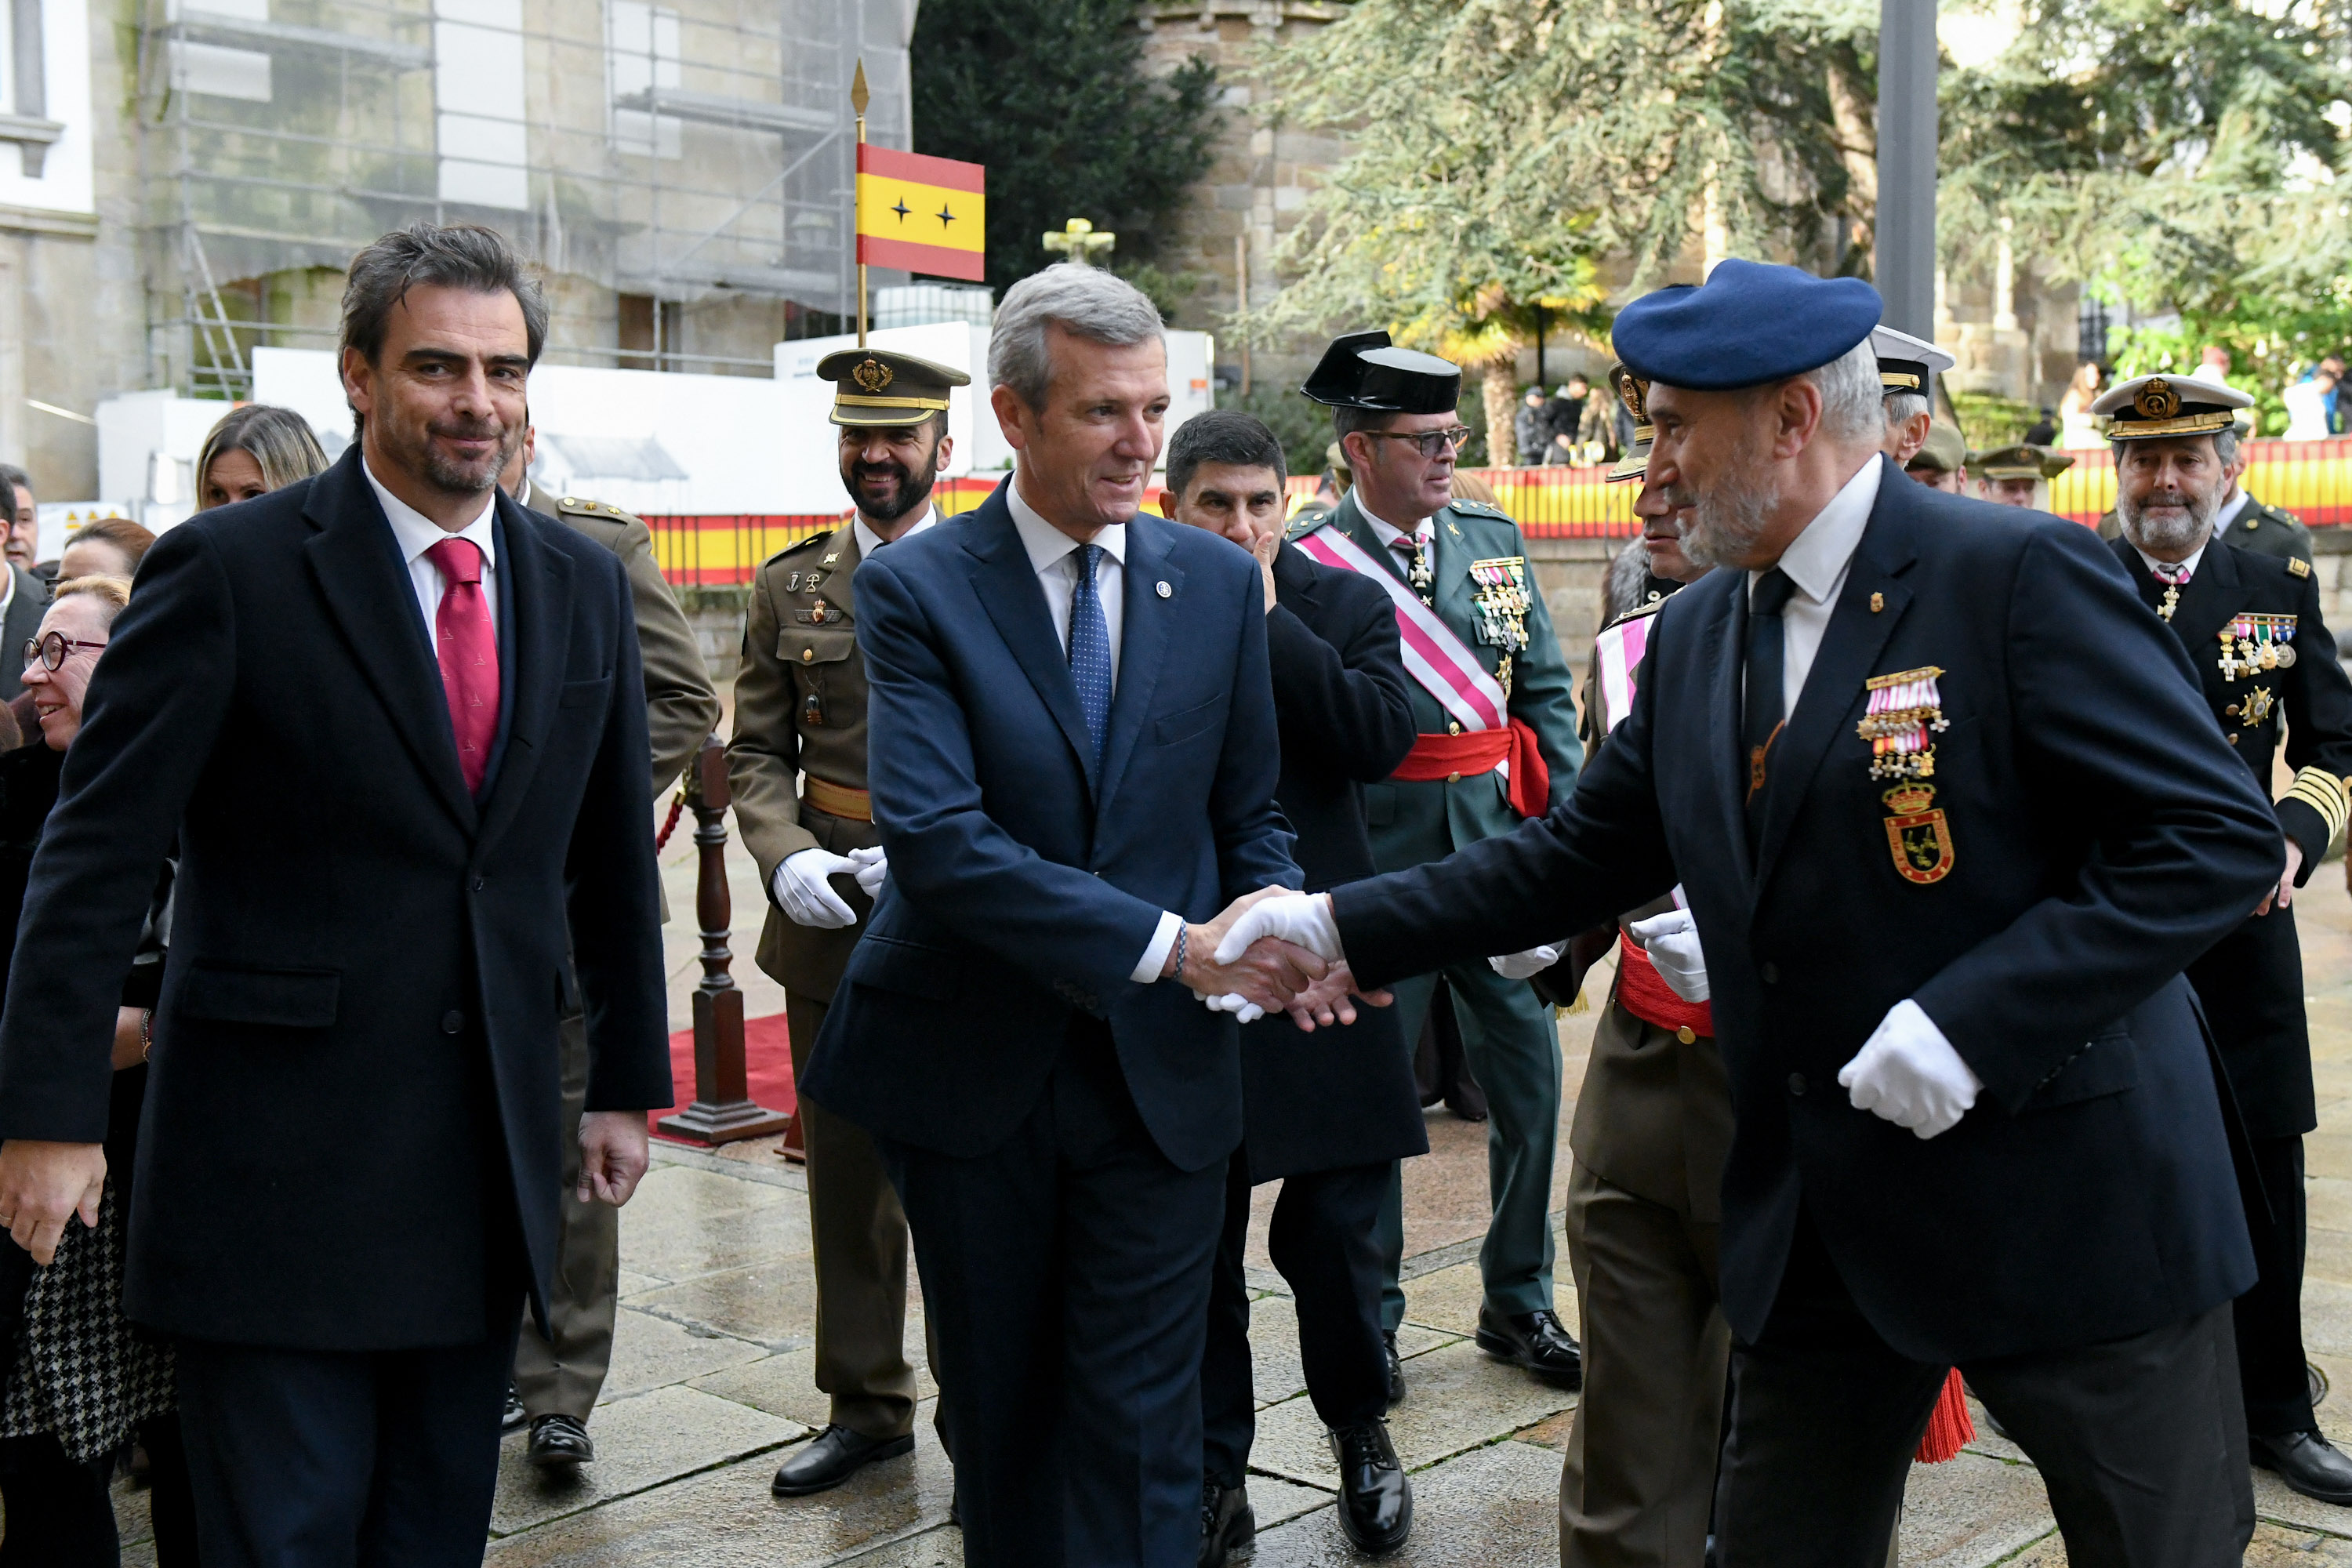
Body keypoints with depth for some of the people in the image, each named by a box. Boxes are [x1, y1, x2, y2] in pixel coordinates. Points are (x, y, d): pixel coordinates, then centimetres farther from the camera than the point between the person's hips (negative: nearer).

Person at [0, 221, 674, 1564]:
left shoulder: (584, 586, 7)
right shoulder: (230, 570, -8)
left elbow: (612, 853, 14)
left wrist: (630, 1082, 15)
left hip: (489, 1164, 5)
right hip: (278, 1168, -4)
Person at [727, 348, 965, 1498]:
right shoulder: (791, 588, 9)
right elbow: (756, 749, 9)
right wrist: (785, 855, -9)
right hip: (829, 925, 3)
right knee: (845, 1172, 11)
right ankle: (866, 1404, 25)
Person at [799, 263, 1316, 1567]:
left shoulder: (1218, 582, 3)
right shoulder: (914, 589, -8)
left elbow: (1247, 812, 9)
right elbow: (937, 836, -20)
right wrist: (1176, 946, -25)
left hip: (1159, 1069, 1)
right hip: (970, 1067, -1)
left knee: (1138, 1422, 2)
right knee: (999, 1409, 17)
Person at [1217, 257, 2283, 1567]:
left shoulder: (2017, 575, -14)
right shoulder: (1695, 637, 8)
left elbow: (2221, 835, -17)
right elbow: (1582, 856, 12)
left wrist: (1972, 1019, -24)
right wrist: (1342, 925, 5)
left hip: (2067, 1196, -6)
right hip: (1822, 1213, 6)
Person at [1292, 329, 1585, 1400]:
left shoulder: (1495, 541, 9)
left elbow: (1546, 692, 12)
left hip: (1502, 848, 5)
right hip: (1376, 866, -4)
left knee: (1529, 1078, 9)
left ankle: (1519, 1303, 27)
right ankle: (1369, 1317, 23)